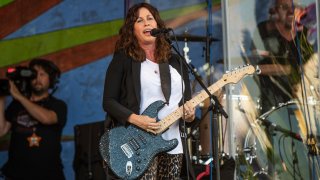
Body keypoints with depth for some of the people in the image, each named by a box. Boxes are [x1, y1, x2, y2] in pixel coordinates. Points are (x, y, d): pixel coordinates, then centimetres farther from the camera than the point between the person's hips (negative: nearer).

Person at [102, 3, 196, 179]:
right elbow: (108, 101, -4)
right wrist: (134, 119, -18)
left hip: (173, 145, 5)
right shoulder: (123, 59, 0)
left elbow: (187, 100, 17)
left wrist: (189, 114, -5)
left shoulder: (175, 61, 14)